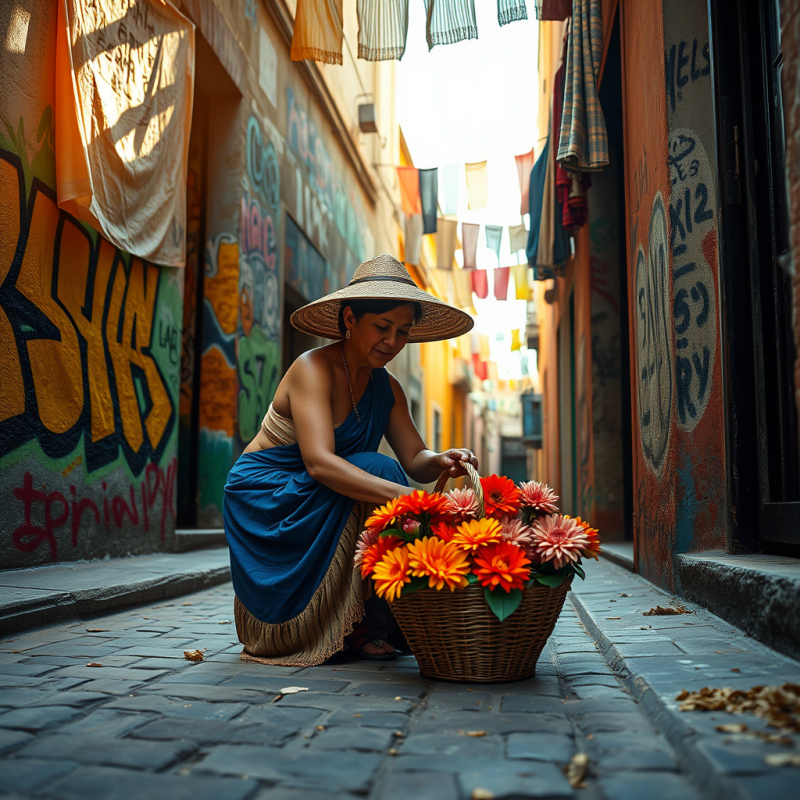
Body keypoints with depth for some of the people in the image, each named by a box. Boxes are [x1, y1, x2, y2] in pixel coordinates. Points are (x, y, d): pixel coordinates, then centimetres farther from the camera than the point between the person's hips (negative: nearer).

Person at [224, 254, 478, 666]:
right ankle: (364, 623, -19)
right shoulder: (313, 368, -21)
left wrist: (440, 461, -29)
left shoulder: (386, 388, 3)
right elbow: (319, 462, -34)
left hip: (320, 506, 7)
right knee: (375, 470, -27)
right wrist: (403, 495, -44)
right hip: (264, 497, -7)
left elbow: (414, 459, -5)